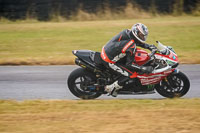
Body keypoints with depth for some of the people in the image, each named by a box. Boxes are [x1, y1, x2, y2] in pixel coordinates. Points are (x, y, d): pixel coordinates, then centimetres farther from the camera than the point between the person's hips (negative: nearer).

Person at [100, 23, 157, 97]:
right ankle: (111, 88, 3)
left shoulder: (127, 32, -2)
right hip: (110, 61, -9)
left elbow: (138, 41, 20)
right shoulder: (131, 47, -26)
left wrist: (149, 46, 14)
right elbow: (129, 64, -20)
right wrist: (143, 69, -18)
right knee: (130, 75, -8)